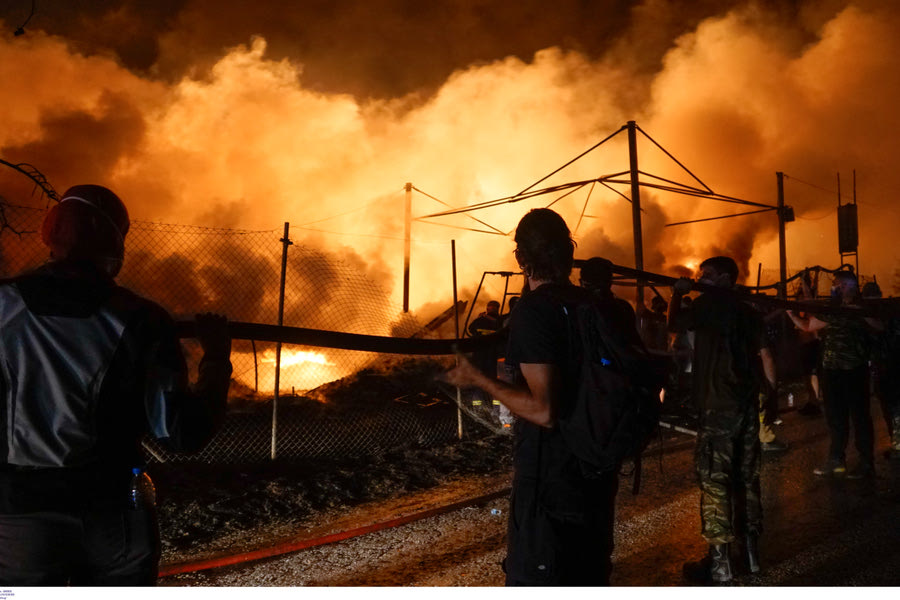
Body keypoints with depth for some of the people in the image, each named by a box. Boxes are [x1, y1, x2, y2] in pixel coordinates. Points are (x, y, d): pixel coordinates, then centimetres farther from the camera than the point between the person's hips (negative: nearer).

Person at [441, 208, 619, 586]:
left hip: (550, 475, -8)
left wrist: (479, 380, -14)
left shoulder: (532, 310, -19)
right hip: (596, 463, 8)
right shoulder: (589, 303, 4)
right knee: (588, 571, 21)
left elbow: (543, 410, -25)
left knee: (533, 578, 5)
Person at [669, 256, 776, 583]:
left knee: (714, 479, -4)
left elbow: (675, 325, -5)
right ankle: (751, 551, 22)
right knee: (747, 476, 14)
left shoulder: (710, 302, -6)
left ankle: (719, 562, -2)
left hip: (719, 405, -8)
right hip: (748, 403, 8)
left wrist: (677, 295, 9)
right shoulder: (747, 310, 14)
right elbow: (764, 355, 12)